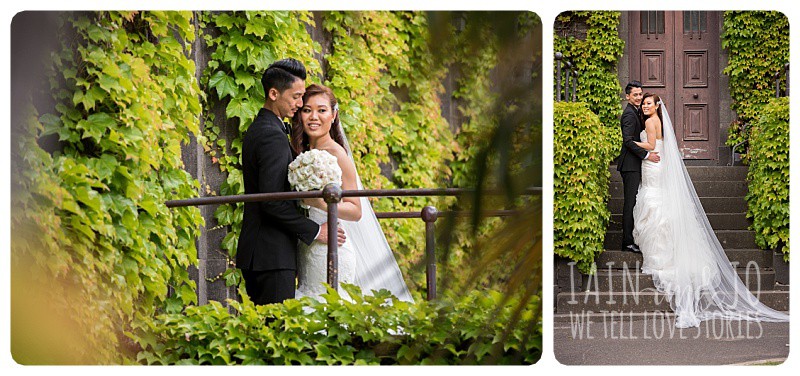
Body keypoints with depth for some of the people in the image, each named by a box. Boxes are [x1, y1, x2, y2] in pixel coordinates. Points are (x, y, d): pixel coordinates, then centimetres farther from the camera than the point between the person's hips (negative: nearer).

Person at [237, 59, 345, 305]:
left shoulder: (255, 130, 17)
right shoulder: (273, 136, -15)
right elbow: (272, 200, -21)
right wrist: (314, 231, -13)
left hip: (253, 253, 10)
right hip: (273, 253, -10)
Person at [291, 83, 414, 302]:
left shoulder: (335, 153, -11)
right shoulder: (303, 153, 12)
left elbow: (356, 211, -14)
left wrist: (321, 203, -27)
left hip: (331, 250, -8)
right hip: (307, 252, 8)